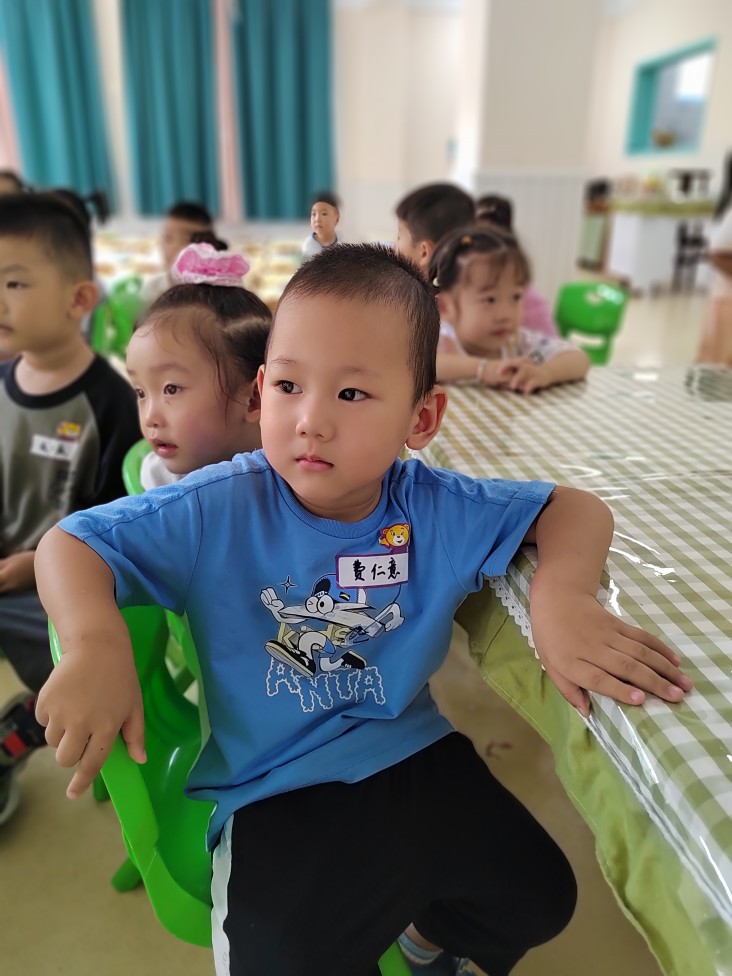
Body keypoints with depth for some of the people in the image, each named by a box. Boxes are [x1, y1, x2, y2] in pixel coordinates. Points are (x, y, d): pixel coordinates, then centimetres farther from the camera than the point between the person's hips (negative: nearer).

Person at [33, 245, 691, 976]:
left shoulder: (435, 510, -12)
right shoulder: (219, 511, -18)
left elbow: (574, 508, -4)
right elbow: (69, 542, -13)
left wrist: (561, 597, -26)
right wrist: (95, 642, -35)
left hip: (414, 759, 3)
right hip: (275, 796, -2)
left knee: (538, 900, 7)